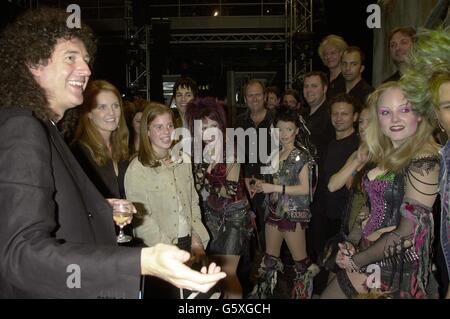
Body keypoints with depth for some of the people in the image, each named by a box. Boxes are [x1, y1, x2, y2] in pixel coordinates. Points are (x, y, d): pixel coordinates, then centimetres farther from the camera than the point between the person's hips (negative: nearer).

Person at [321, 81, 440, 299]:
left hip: (398, 269, -7)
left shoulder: (423, 161, -19)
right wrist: (351, 248, -4)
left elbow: (408, 233, -21)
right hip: (369, 256, 7)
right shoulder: (386, 155, 6)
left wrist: (357, 259, -11)